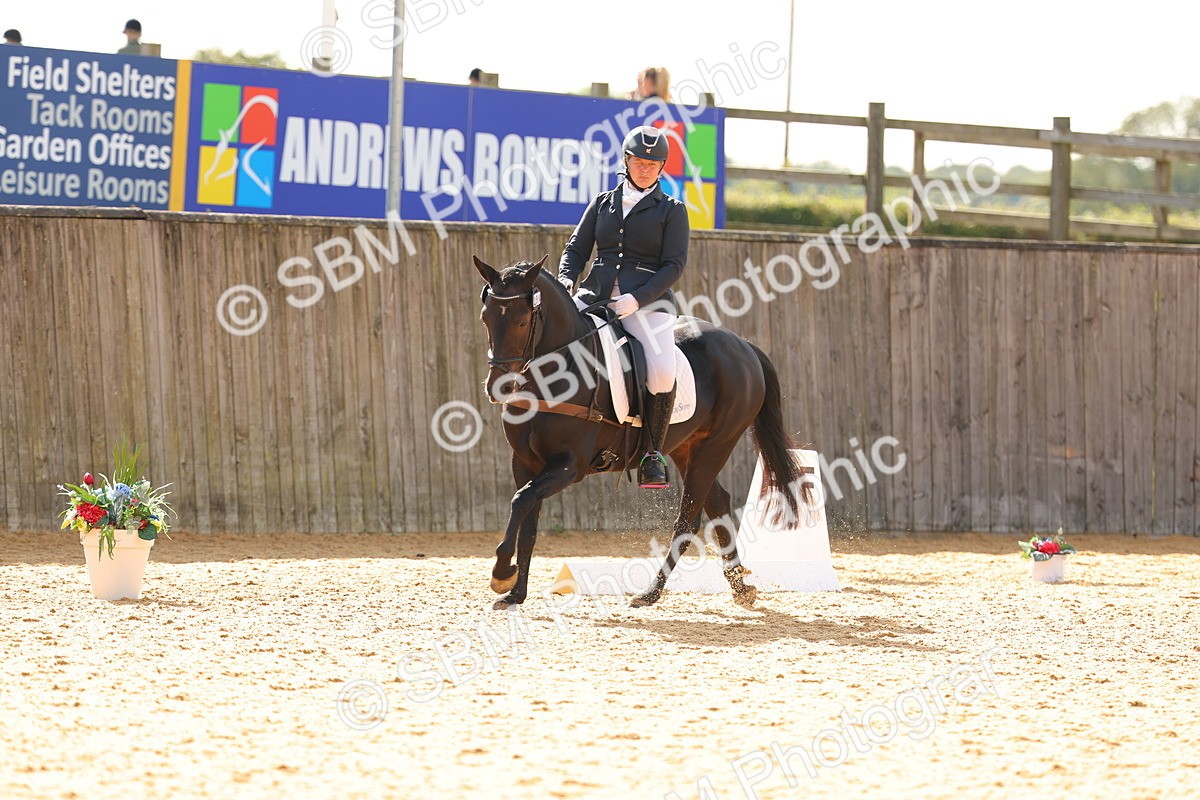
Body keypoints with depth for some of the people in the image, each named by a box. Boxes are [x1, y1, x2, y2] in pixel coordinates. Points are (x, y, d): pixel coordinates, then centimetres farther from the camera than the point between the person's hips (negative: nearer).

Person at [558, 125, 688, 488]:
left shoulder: (671, 210, 7)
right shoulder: (604, 203, 17)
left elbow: (674, 266, -2)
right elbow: (576, 248, 17)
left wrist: (638, 298, -16)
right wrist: (566, 279, -6)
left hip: (648, 299, -3)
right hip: (594, 295, 4)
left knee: (662, 373, -29)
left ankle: (652, 455, -13)